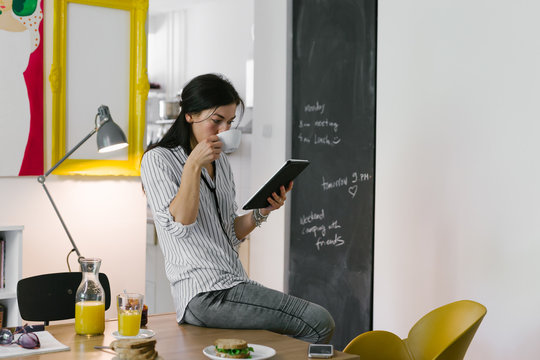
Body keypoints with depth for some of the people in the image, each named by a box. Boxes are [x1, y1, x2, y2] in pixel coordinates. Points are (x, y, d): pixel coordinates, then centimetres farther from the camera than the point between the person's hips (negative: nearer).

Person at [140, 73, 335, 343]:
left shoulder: (220, 161, 19)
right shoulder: (158, 159, -2)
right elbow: (180, 225, -15)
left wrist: (262, 211, 2)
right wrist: (193, 166, -16)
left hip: (234, 285, 8)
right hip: (204, 296, -8)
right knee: (319, 323, -16)